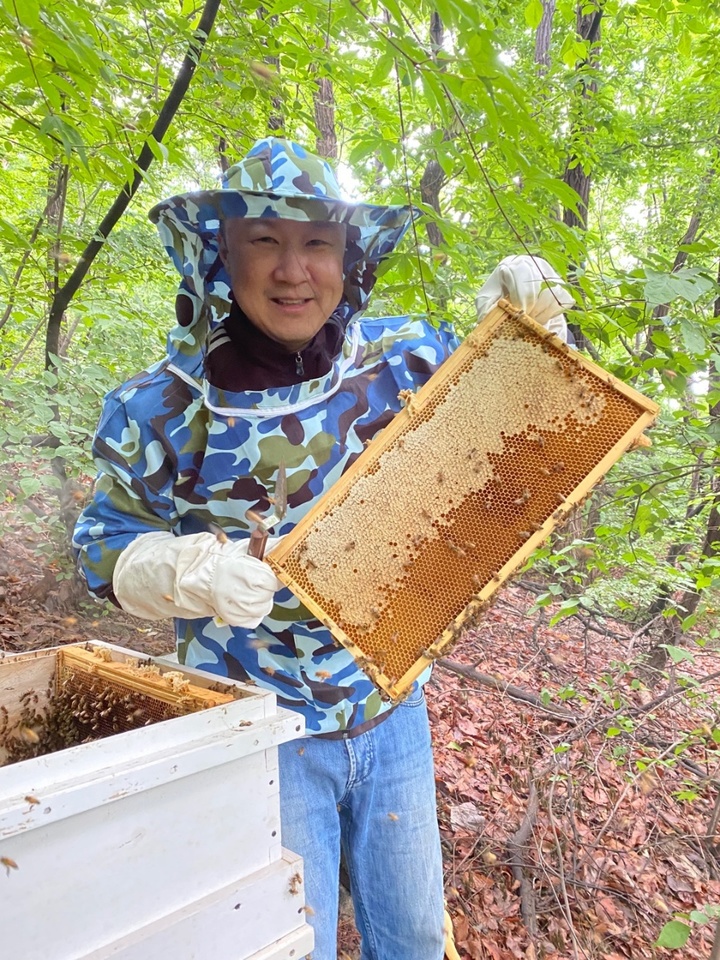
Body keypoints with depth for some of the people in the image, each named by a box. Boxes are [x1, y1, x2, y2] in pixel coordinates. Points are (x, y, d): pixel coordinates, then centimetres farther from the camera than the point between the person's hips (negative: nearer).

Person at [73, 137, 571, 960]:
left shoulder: (403, 358, -7)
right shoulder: (160, 410, -14)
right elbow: (106, 546, -4)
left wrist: (523, 326, -12)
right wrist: (187, 569, -25)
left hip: (391, 709, 3)